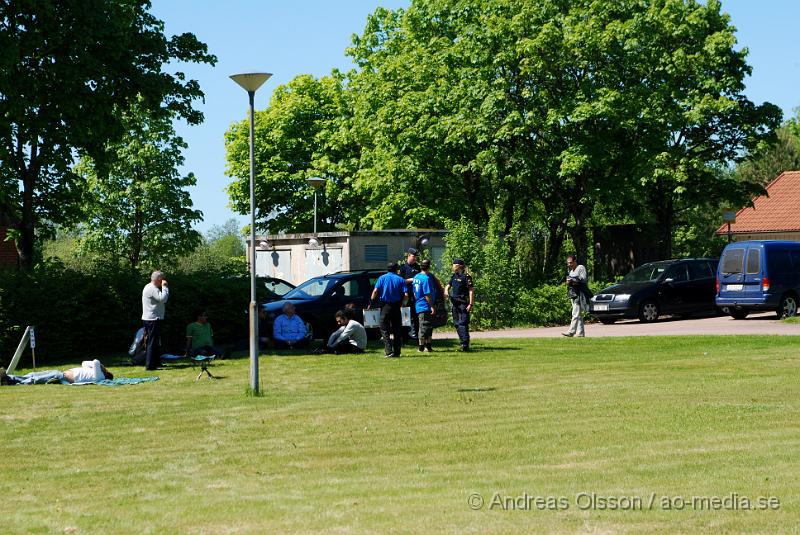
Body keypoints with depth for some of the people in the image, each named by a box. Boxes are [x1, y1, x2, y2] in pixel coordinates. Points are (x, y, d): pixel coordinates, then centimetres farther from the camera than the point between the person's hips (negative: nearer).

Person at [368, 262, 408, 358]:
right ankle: (397, 352, 10)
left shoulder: (382, 278, 3)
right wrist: (402, 303, 12)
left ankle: (388, 351, -10)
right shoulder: (400, 279, 4)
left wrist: (370, 303, -5)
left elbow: (375, 291, -10)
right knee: (397, 330, 11)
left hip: (385, 306, -1)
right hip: (396, 306, 1)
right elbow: (406, 295, -5)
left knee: (384, 329, 3)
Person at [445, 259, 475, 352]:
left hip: (463, 303, -8)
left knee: (463, 323, -13)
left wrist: (471, 304, -16)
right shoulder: (454, 276, 13)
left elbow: (471, 291, -11)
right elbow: (448, 286, 17)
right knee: (457, 323, 11)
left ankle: (465, 344, -16)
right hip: (455, 302, 8)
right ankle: (462, 341, 20)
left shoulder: (466, 276, -9)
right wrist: (446, 291, -8)